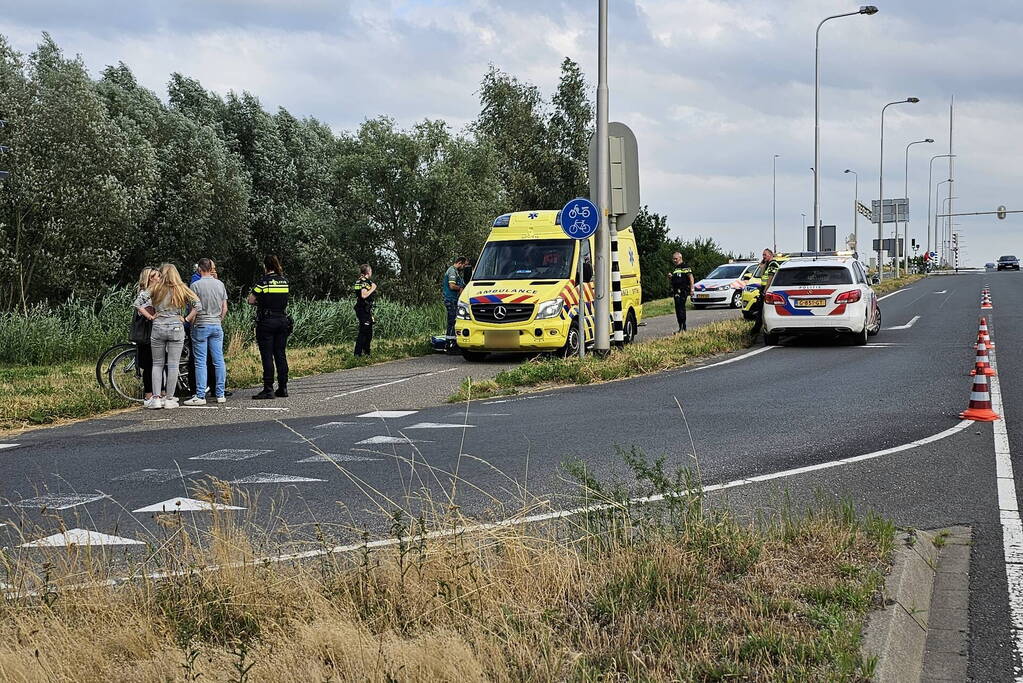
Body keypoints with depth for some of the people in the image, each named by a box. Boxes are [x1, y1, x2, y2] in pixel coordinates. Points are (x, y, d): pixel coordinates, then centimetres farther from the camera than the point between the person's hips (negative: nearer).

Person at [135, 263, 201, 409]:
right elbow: (198, 305, -3)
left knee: (157, 364, 10)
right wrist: (186, 319, 3)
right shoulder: (181, 289, 2)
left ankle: (156, 398, 3)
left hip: (158, 328, 1)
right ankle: (169, 399, 3)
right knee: (173, 365, 3)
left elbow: (138, 303, -7)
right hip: (176, 328, -1)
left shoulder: (156, 288, 1)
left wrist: (150, 316, 0)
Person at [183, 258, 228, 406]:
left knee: (201, 362, -3)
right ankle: (220, 395, 9)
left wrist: (187, 319, 1)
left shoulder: (196, 285, -9)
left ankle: (200, 396, -4)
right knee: (218, 360, 6)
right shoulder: (220, 284, 6)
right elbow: (225, 308, 8)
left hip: (201, 326, -4)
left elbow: (195, 309, -12)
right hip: (217, 326, 4)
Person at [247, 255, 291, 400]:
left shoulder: (263, 281, -10)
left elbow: (251, 300, -5)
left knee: (267, 356, -3)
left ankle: (268, 389, -5)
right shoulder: (285, 281, 6)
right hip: (282, 320, 5)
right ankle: (283, 388, 11)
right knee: (281, 355, 9)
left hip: (266, 322, -5)